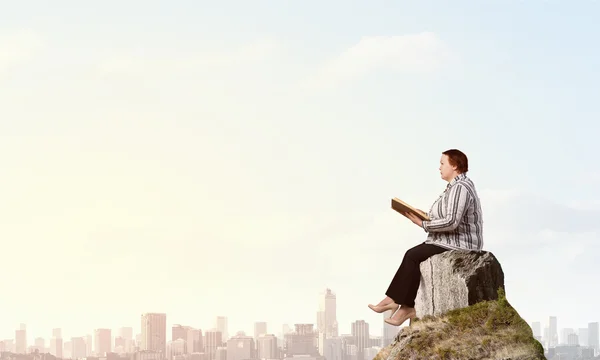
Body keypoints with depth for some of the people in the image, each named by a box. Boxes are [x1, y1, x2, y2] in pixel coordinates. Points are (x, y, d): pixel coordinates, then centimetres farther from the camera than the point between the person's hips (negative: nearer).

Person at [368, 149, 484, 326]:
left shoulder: (460, 188, -17)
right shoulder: (456, 186, 17)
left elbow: (451, 222, -27)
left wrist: (424, 224, -17)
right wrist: (426, 217, 6)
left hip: (458, 246, -11)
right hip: (450, 243, 11)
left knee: (413, 256, -16)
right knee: (413, 255, 0)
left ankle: (396, 301, -7)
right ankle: (408, 306, -7)